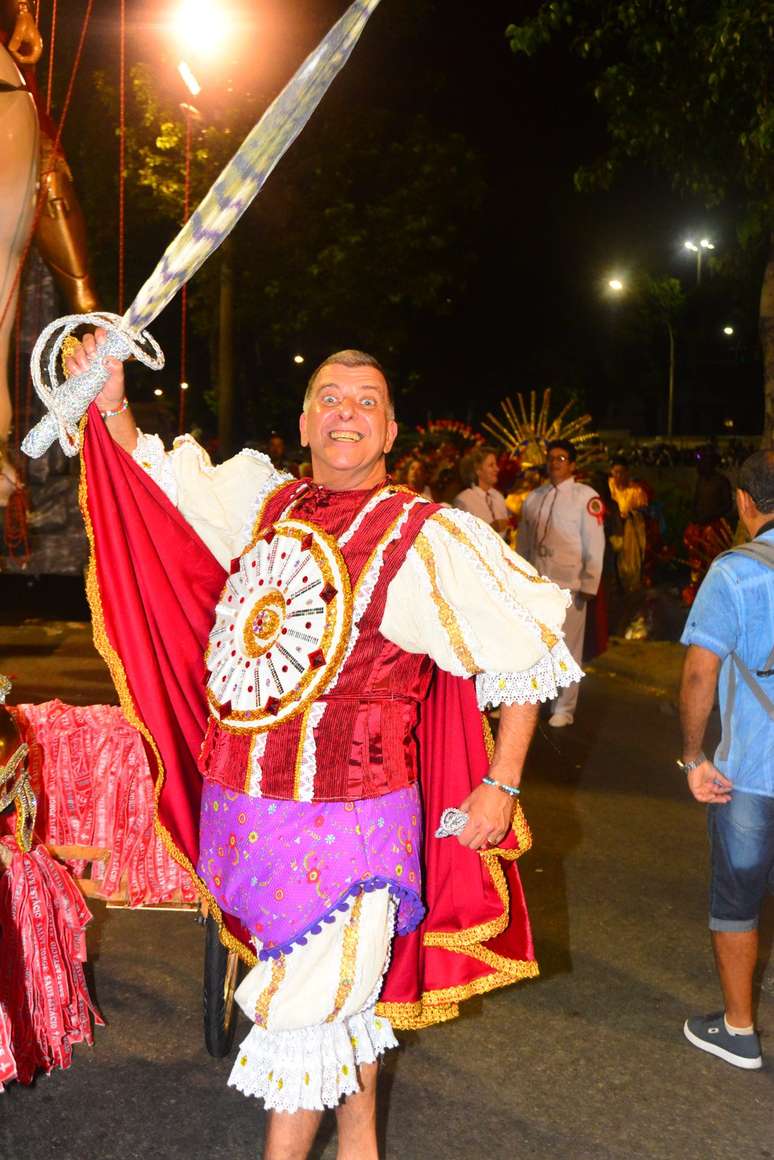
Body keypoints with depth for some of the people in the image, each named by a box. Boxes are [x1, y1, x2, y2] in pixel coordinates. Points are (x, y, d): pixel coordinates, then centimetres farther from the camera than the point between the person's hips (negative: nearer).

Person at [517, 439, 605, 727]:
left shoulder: (586, 497, -4)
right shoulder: (534, 498, 11)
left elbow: (595, 544, -6)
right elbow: (523, 541, 15)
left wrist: (588, 585, -9)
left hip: (568, 584, -4)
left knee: (567, 648, 2)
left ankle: (564, 708, 13)